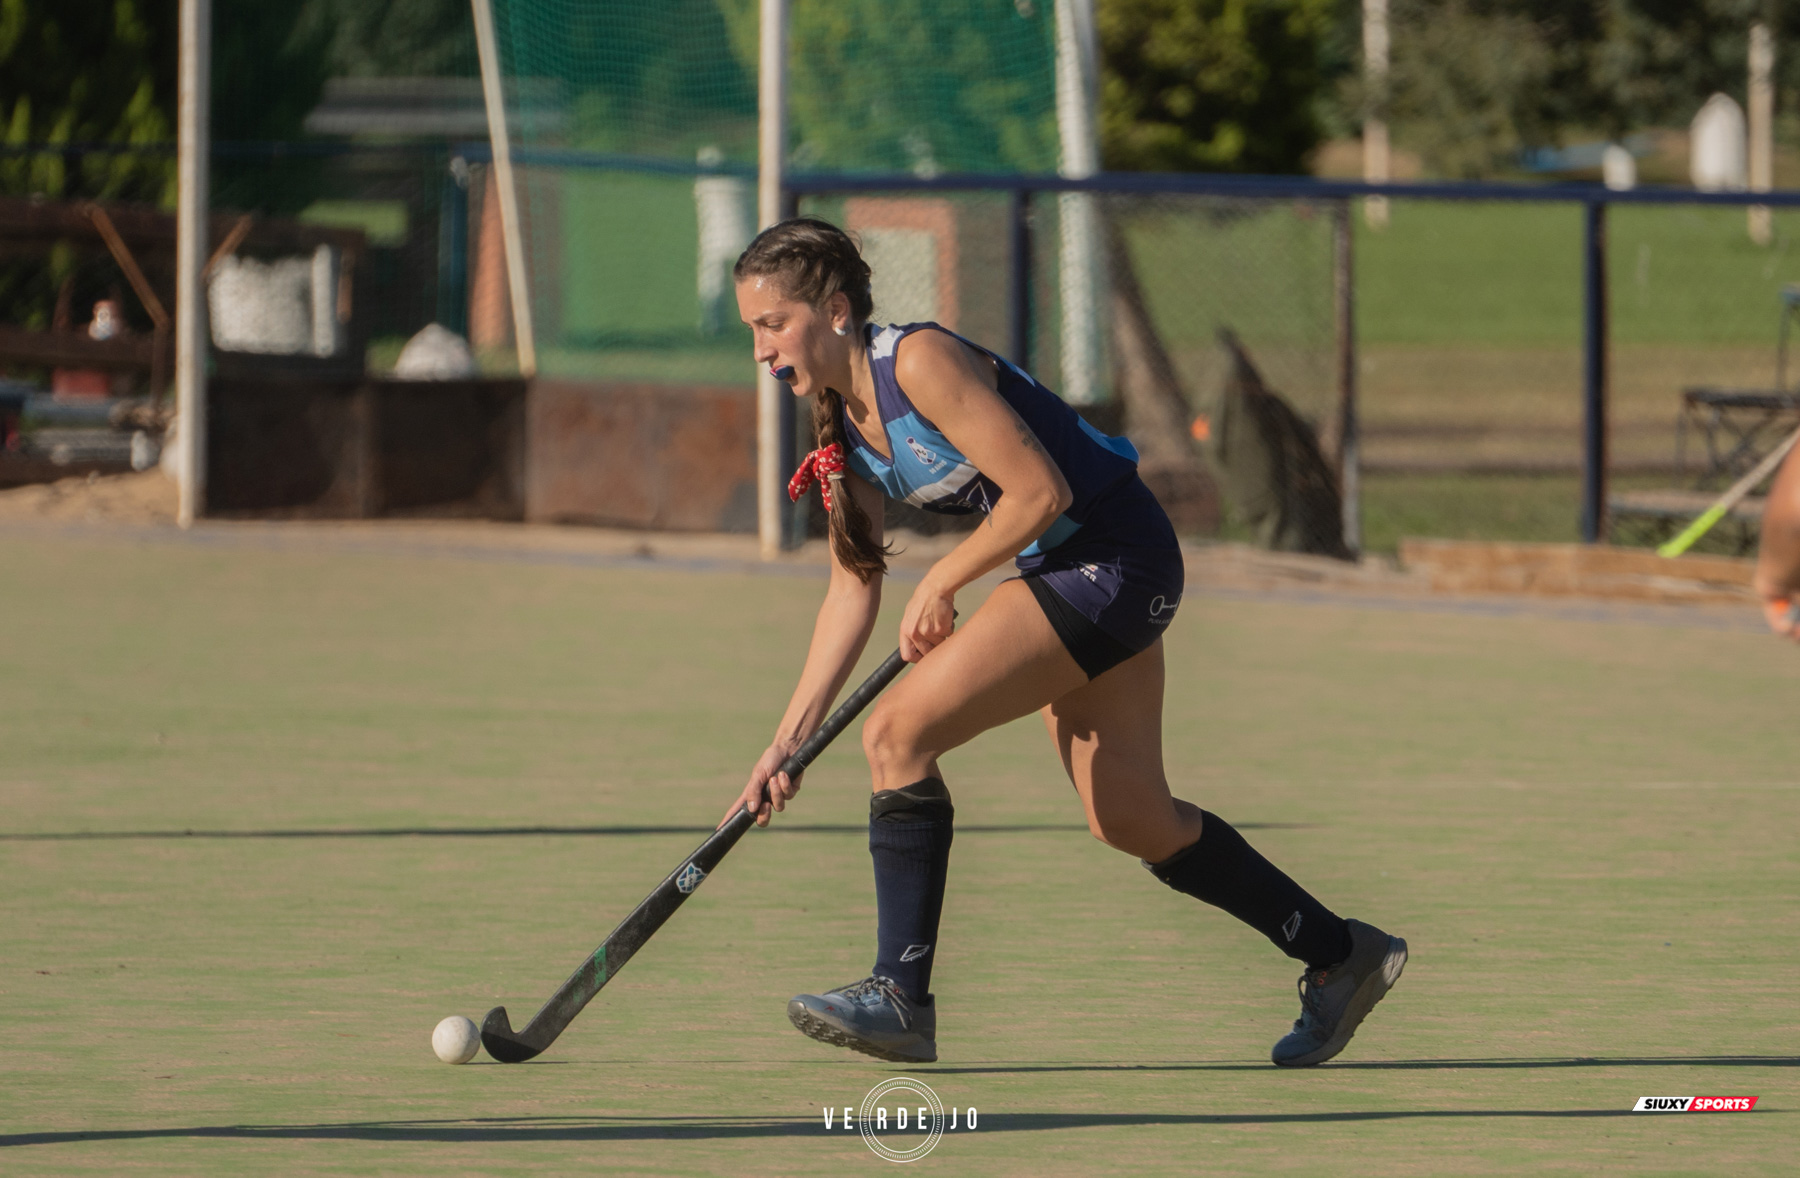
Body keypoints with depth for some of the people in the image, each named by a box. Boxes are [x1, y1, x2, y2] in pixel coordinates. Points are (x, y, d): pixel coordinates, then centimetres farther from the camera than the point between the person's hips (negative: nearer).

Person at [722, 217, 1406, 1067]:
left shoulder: (919, 363, -20)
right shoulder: (840, 423, 6)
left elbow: (1040, 492, -22)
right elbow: (853, 588, 12)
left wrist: (940, 584, -12)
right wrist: (789, 740, 8)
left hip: (1115, 561, -10)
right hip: (1061, 573, 10)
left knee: (898, 733, -16)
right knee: (1131, 822, 16)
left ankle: (901, 997, -14)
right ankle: (1340, 956, 30)